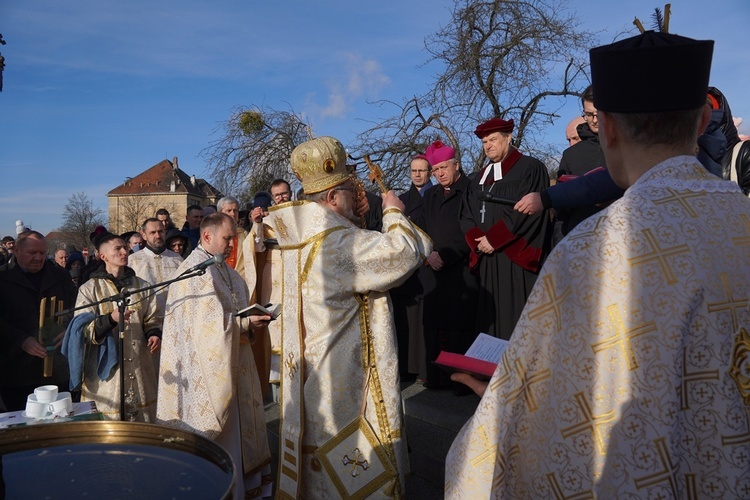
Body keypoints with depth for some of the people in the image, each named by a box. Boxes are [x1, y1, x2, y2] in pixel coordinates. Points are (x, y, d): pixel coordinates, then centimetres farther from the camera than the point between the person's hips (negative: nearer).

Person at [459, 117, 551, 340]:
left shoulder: (530, 168, 0)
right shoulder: (479, 179, 21)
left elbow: (525, 211, -12)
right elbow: (466, 216, 13)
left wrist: (494, 239, -13)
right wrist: (478, 241, -6)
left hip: (517, 260, -6)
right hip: (487, 263, 6)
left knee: (517, 323, -6)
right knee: (490, 321, 7)